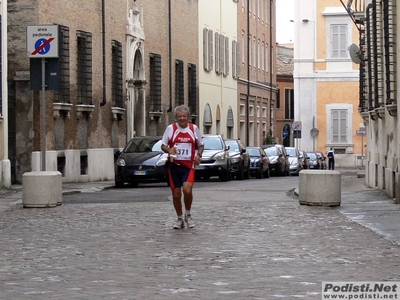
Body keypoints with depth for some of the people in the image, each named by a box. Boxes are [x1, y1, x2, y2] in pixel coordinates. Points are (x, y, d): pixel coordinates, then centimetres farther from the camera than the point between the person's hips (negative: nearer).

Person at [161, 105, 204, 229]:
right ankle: (180, 218, 22)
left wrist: (199, 155, -4)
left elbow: (201, 145, 16)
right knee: (176, 194, 4)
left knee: (187, 190, -20)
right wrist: (169, 150, -16)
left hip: (189, 165, -1)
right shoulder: (170, 128, 2)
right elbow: (163, 145, 6)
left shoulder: (194, 128, 6)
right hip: (174, 165, 1)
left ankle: (188, 214, 4)